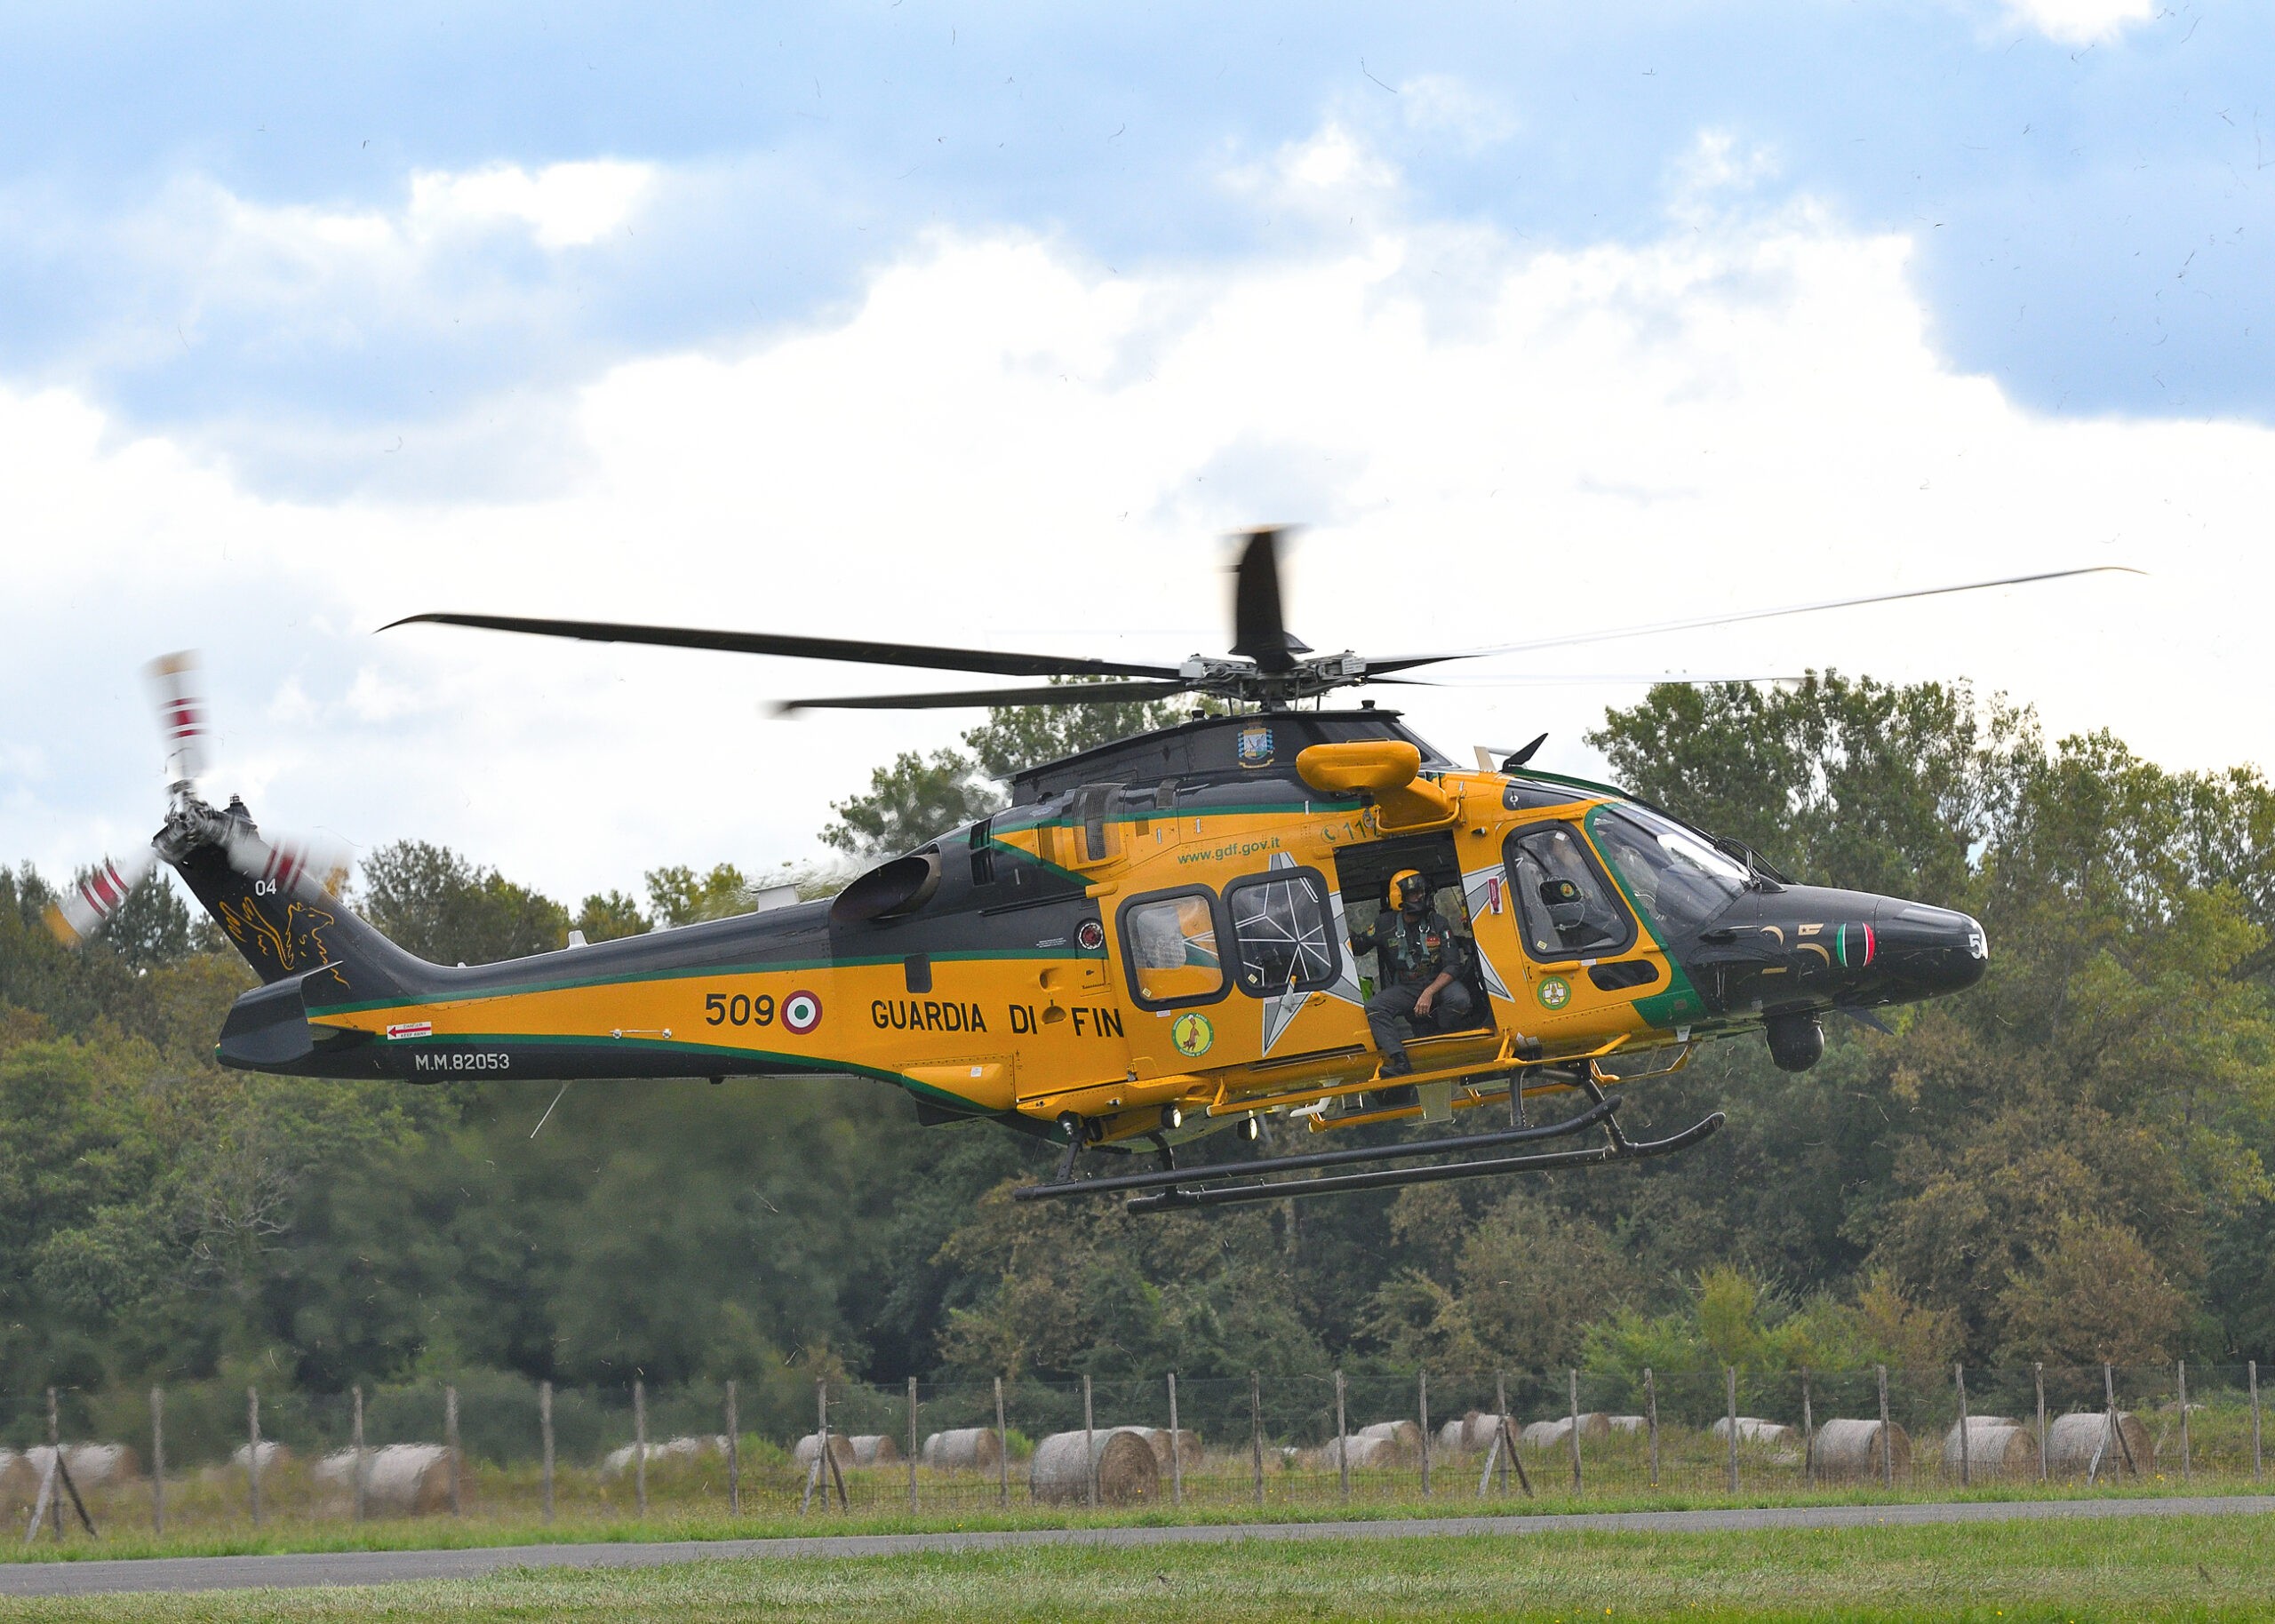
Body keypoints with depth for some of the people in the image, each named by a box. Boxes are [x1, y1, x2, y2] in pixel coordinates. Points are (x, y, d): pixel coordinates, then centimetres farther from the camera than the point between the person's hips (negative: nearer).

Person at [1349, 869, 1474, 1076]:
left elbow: (1452, 966, -10)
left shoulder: (1438, 923, -5)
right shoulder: (1386, 925, 0)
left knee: (1459, 1000, -36)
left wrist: (1429, 993, -24)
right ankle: (1400, 1062, -35)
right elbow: (1358, 945, 16)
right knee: (1373, 1008, -26)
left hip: (1439, 982, -2)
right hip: (1405, 988, 2)